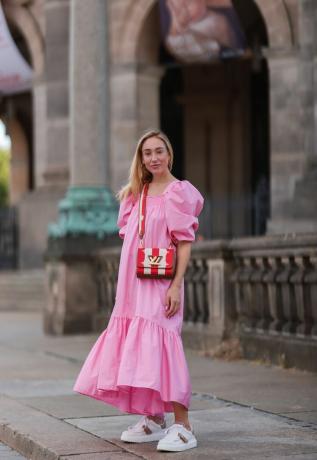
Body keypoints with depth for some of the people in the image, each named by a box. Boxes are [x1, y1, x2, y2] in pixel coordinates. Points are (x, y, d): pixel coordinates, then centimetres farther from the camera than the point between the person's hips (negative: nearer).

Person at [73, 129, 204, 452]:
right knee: (137, 345, 10)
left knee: (159, 345, -16)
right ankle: (154, 420, 22)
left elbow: (185, 242, -10)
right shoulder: (137, 194, 16)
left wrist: (176, 285, -18)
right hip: (134, 282, 8)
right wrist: (126, 286, 15)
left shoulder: (177, 192, -6)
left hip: (161, 281, -8)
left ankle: (182, 427, -15)